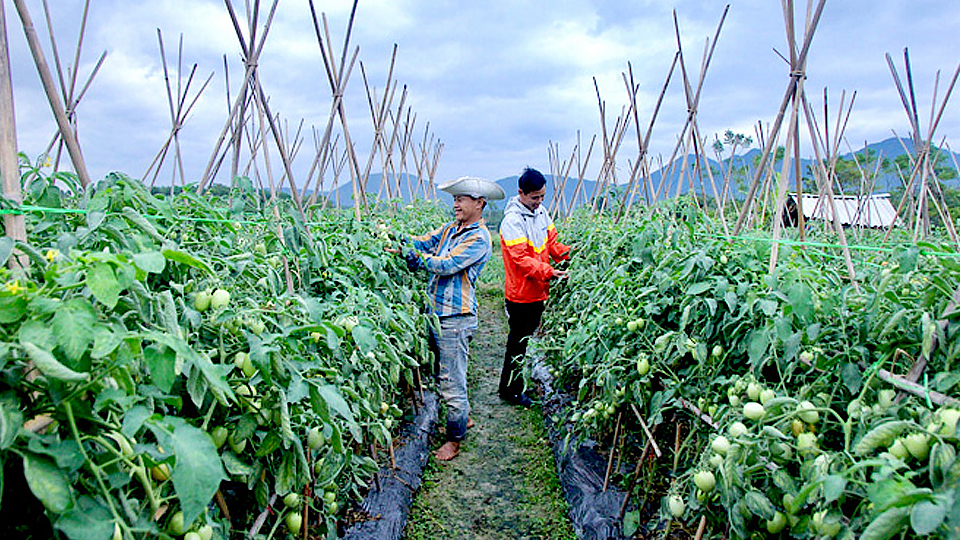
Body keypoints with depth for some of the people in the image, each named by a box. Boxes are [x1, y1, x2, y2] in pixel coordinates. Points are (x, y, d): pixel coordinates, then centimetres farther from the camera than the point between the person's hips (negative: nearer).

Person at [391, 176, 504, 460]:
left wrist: (411, 255, -18)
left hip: (456, 319, -9)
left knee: (452, 380, -1)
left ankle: (454, 440, 13)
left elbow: (446, 265, -20)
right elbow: (424, 242, 7)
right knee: (444, 374, 21)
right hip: (437, 314, 9)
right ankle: (462, 418, 39)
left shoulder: (479, 238, -13)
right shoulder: (451, 229, 14)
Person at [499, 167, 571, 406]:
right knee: (518, 342, 3)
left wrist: (569, 253, -5)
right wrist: (549, 272, -35)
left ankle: (529, 382, 33)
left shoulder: (541, 212, 7)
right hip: (520, 295, -8)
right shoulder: (512, 221, -19)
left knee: (529, 339, 19)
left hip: (538, 292, 8)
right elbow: (522, 259, -25)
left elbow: (551, 243, 14)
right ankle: (510, 391, 17)